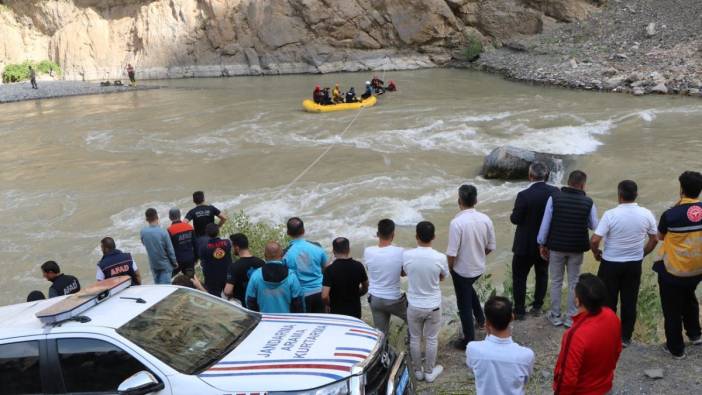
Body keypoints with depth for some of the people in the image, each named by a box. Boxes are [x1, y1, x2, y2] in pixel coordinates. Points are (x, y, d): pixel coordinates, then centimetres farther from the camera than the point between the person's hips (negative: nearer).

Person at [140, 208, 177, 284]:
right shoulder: (163, 232, -23)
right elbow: (170, 250, -13)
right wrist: (174, 262, 1)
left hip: (153, 264, 4)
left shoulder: (143, 231, -12)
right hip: (165, 264, -4)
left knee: (157, 285, 19)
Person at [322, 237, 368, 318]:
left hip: (337, 312, -3)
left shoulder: (330, 269, -19)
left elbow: (324, 296, -22)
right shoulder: (358, 266, -6)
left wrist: (328, 305, -2)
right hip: (355, 311, 4)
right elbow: (365, 288, 7)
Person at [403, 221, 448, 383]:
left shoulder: (406, 255, -17)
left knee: (415, 339, 19)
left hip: (413, 305, 1)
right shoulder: (440, 258, -19)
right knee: (431, 339, 18)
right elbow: (442, 278, 1)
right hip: (433, 306, -1)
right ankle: (429, 372, 33)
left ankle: (417, 371, 34)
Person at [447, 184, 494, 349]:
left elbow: (452, 253, -23)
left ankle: (469, 341, 21)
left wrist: (450, 268, -4)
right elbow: (490, 247, 0)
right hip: (479, 268, 6)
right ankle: (480, 318, 46)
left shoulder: (457, 222, -26)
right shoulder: (485, 219, -10)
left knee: (464, 305, 10)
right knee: (468, 289, 35)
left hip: (462, 270, -6)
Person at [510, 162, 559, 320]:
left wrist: (513, 213, 4)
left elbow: (515, 219, -16)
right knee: (542, 274, 21)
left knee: (519, 277, 10)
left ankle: (519, 310, 16)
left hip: (526, 244, -5)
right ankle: (537, 306, 31)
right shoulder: (555, 192, -9)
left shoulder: (524, 195, -23)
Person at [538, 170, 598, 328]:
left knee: (556, 282, 12)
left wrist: (542, 244, 2)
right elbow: (594, 226, 1)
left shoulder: (554, 198, -9)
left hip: (556, 246, 0)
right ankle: (571, 317, 17)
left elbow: (545, 223, -7)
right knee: (574, 283, 12)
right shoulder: (588, 202, -7)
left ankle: (555, 316, 20)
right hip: (577, 249, 0)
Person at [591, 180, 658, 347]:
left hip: (611, 264, -3)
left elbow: (594, 241, -20)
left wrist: (596, 253, 0)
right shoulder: (646, 214, -8)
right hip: (634, 264, 3)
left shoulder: (610, 214, -20)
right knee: (629, 302, 14)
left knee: (608, 301, 12)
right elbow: (654, 240, 3)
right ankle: (625, 337, 23)